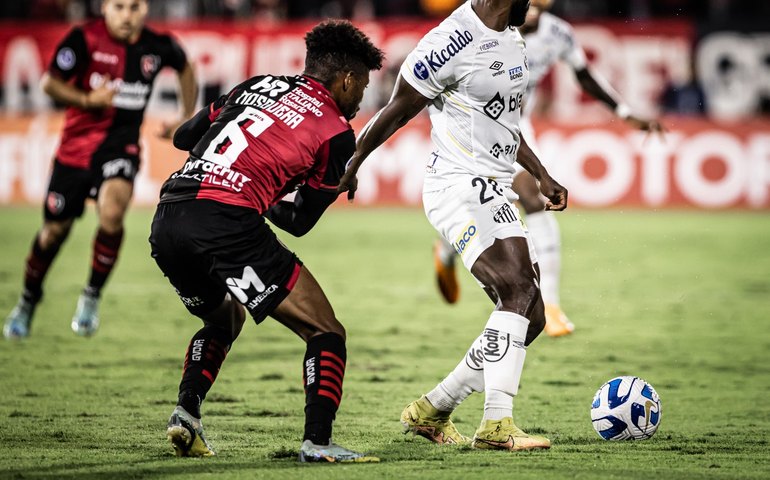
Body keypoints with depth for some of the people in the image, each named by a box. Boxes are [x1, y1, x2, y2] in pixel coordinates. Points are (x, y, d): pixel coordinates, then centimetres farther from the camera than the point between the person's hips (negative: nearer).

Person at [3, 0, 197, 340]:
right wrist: (87, 99, -25)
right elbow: (50, 82, -8)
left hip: (121, 143, 0)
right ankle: (28, 301, 34)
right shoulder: (85, 39, -12)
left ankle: (92, 295, -9)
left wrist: (187, 118, 14)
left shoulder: (158, 46, -5)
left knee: (112, 209, -28)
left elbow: (184, 67, 17)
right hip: (77, 143, 0)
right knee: (55, 229, 8)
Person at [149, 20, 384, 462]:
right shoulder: (337, 134, 8)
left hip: (167, 221, 7)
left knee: (225, 320, 33)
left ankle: (186, 414, 15)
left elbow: (184, 137, 30)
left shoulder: (257, 87, 23)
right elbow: (301, 221, 13)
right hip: (226, 223, -7)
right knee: (326, 333, 4)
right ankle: (318, 442, -10)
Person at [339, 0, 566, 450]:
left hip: (494, 192, 9)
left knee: (529, 319, 4)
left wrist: (542, 176, 23)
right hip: (459, 187, -9)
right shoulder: (454, 41, -15)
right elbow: (397, 111, -8)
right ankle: (497, 425, -29)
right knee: (519, 289, -25)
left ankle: (431, 411, 16)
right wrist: (350, 167, -1)